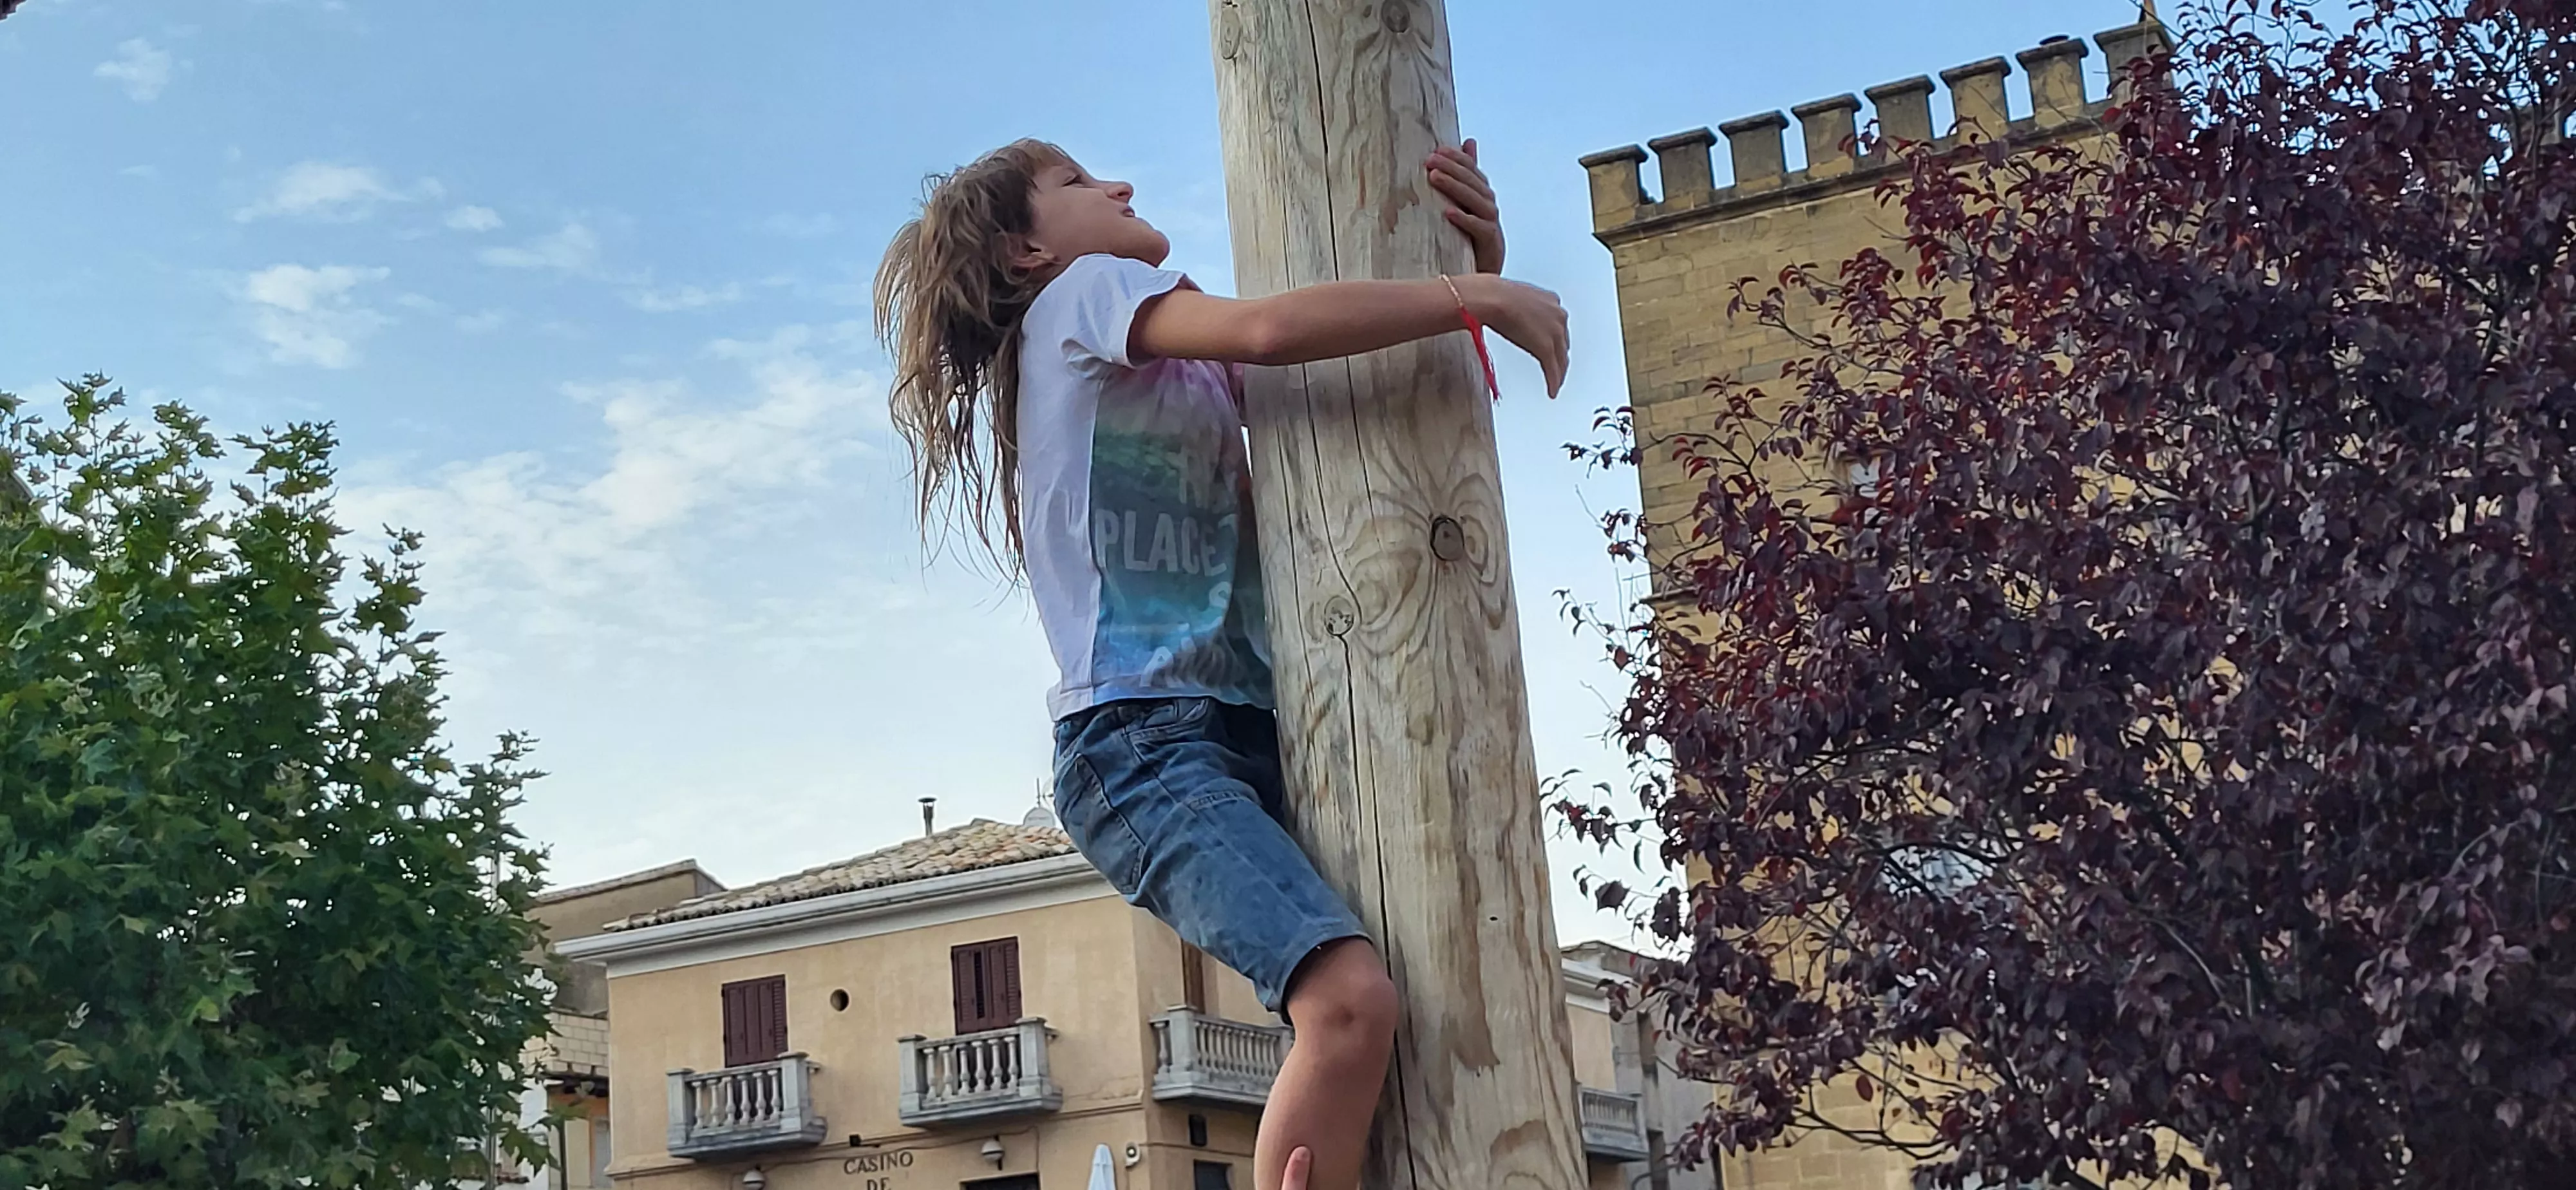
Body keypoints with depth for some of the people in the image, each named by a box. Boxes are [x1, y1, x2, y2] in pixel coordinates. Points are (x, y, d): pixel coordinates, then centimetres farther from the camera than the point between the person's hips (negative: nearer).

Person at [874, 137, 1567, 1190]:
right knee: (1350, 1002, -27)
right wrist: (1477, 300, -6)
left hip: (1253, 738, 8)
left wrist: (1478, 266, 5)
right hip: (1142, 745, -8)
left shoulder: (1203, 375, 28)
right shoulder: (1081, 296, 5)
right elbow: (1268, 328, -14)